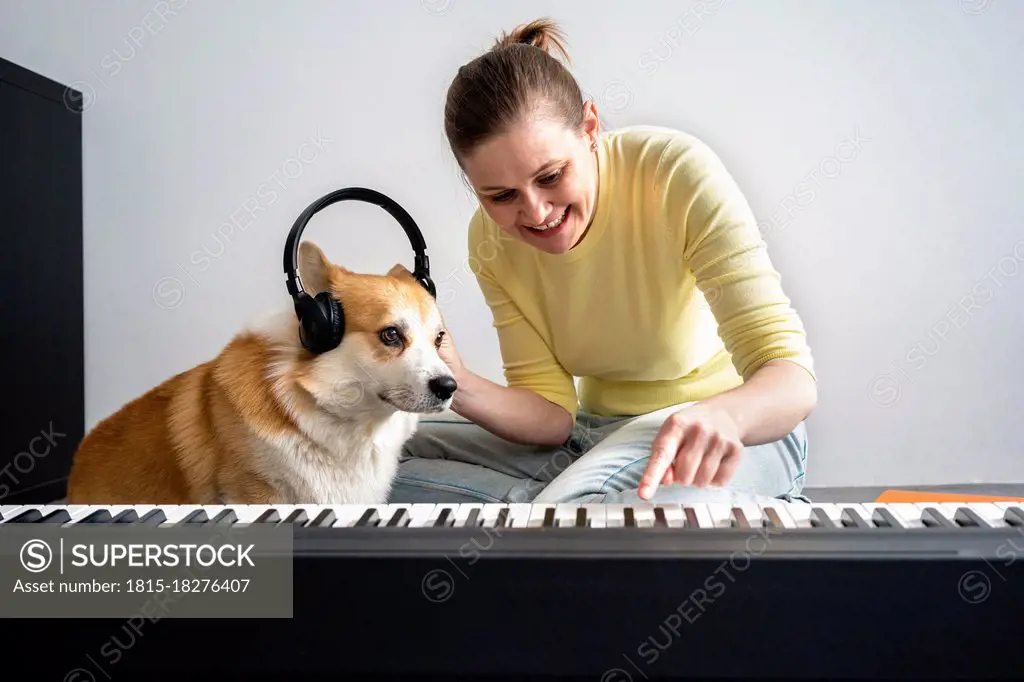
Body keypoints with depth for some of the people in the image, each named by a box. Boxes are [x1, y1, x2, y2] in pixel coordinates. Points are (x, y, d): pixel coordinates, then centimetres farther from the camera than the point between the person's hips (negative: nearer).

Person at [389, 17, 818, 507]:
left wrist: (721, 418, -49)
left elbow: (794, 379, -26)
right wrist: (459, 388, -29)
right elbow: (553, 415, -9)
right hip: (597, 437, 6)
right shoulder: (491, 243, -8)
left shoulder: (678, 172, -22)